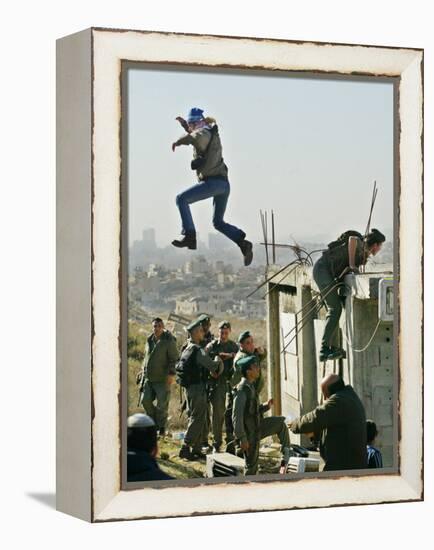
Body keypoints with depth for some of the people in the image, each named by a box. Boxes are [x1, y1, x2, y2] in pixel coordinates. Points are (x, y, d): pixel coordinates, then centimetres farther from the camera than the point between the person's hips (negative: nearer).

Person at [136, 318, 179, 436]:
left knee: (162, 404, -4)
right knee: (145, 401, 0)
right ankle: (153, 422, 20)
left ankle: (161, 427, 11)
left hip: (162, 379, -6)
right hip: (148, 378, 6)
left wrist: (171, 373, -20)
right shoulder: (149, 340, 11)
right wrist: (143, 371, 20)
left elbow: (174, 359, -11)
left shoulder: (169, 341, -9)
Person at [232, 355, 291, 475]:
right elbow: (237, 415, -24)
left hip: (257, 427, 8)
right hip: (249, 432, -8)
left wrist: (266, 406, -1)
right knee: (252, 465, 1)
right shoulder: (242, 389, -21)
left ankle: (285, 457, 5)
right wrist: (242, 438, -25)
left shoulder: (251, 387, 7)